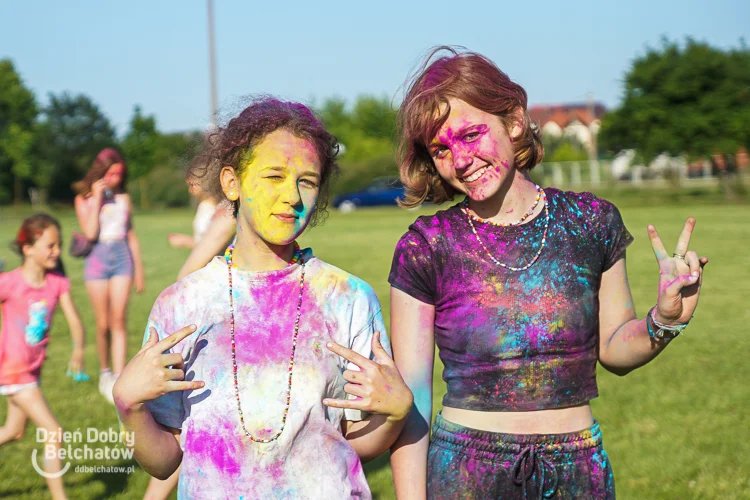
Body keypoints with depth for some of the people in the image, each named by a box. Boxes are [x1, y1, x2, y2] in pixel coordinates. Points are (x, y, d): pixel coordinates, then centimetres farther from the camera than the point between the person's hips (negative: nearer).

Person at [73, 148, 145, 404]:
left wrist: (139, 268, 16)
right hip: (97, 258, -1)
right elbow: (90, 232, -11)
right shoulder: (84, 199, 3)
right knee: (103, 324, 3)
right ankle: (105, 373, 22)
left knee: (119, 322, -8)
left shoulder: (124, 198, 10)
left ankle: (119, 380, -13)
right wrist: (97, 198, -11)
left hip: (122, 257, 1)